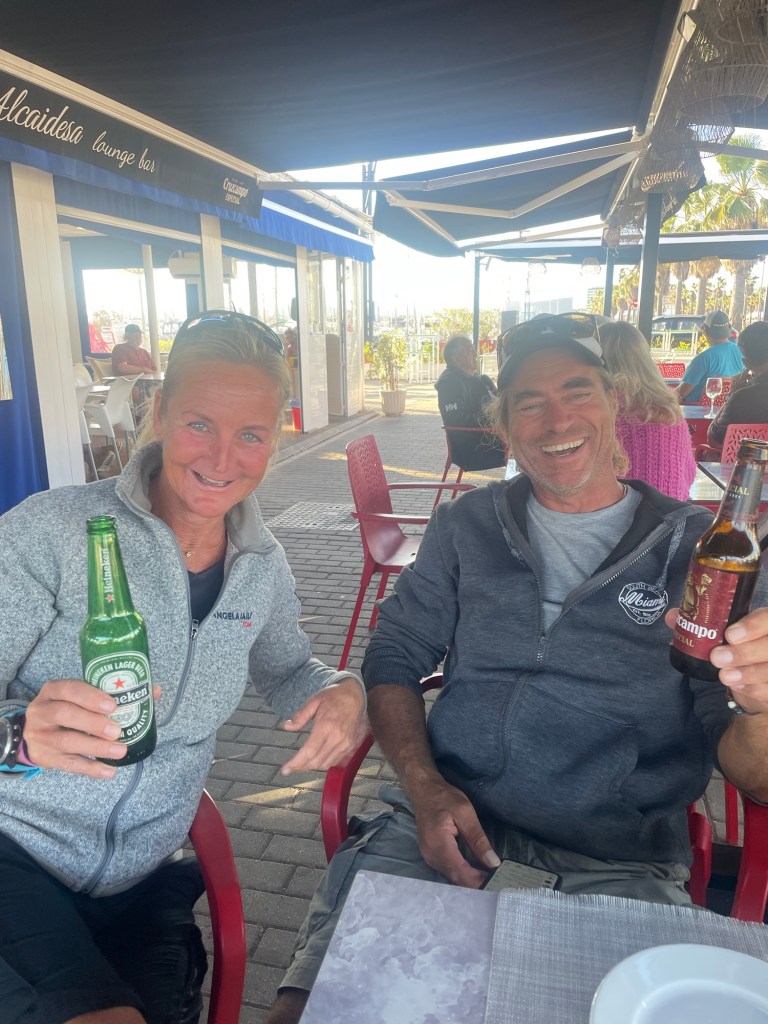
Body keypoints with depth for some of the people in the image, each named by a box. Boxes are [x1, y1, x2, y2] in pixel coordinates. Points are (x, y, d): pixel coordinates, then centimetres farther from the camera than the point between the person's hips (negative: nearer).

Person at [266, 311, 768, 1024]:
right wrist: (426, 786, -8)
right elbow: (394, 659, 9)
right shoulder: (466, 526, 11)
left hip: (620, 858, 0)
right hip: (448, 818, 1)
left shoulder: (701, 548, 5)